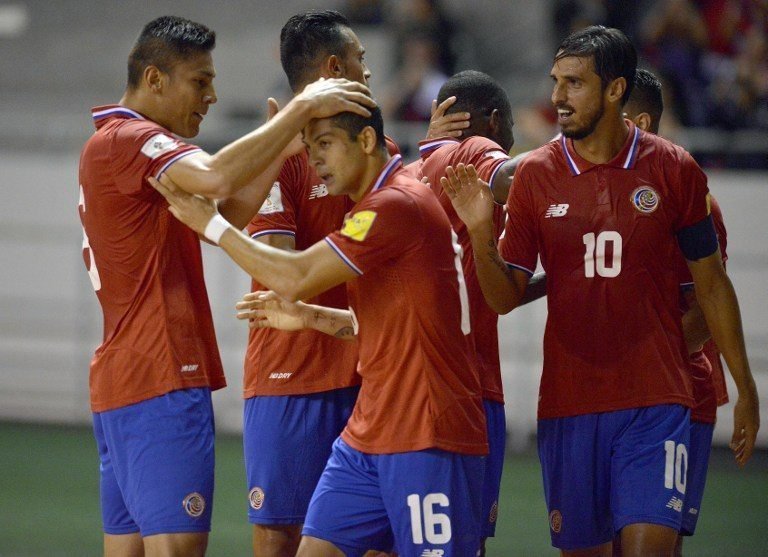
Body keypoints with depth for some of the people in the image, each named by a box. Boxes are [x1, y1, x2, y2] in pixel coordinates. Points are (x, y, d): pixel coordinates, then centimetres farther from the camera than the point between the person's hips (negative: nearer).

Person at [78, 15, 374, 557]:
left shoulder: (115, 142, 22)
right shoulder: (127, 140, -10)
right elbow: (216, 178, -29)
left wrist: (283, 146, 5)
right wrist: (302, 109, -22)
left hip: (121, 381, 11)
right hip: (162, 385, -11)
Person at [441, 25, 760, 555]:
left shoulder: (673, 168, -1)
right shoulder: (535, 174, 3)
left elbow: (711, 286, 7)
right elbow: (505, 297, 4)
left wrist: (745, 390, 8)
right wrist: (480, 234, -15)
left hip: (655, 404, -2)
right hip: (568, 406, 2)